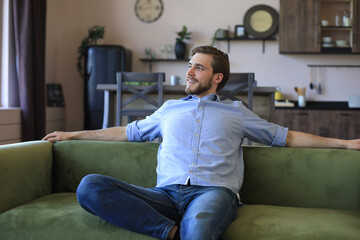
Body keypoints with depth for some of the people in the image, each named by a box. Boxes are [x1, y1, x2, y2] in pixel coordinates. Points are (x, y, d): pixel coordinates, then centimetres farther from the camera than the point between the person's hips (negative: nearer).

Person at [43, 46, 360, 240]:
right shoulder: (170, 109, 31)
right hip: (167, 193, 4)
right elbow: (128, 132, 37)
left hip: (213, 190, -4)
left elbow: (286, 136, 24)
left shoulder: (236, 112, 24)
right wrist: (74, 134, 36)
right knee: (90, 186, -26)